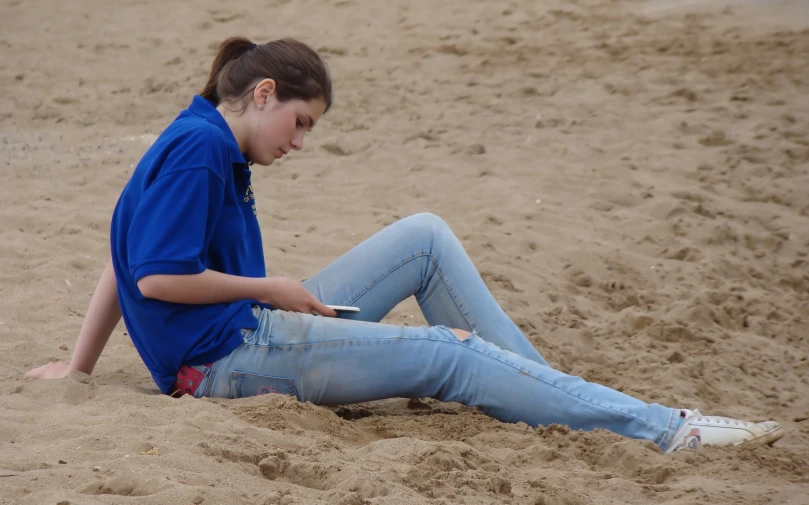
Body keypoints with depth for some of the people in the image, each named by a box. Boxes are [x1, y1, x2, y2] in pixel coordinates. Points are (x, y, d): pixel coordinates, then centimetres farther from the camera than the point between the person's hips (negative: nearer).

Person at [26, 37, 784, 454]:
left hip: (252, 336, 10)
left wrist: (79, 368, 18)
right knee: (452, 355, -16)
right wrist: (272, 288, -12)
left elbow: (122, 264, 17)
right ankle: (663, 429, -17)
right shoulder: (200, 149, -15)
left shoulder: (202, 144, 16)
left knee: (426, 237, 8)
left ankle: (537, 384, 6)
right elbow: (157, 277, -21)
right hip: (225, 357, -10)